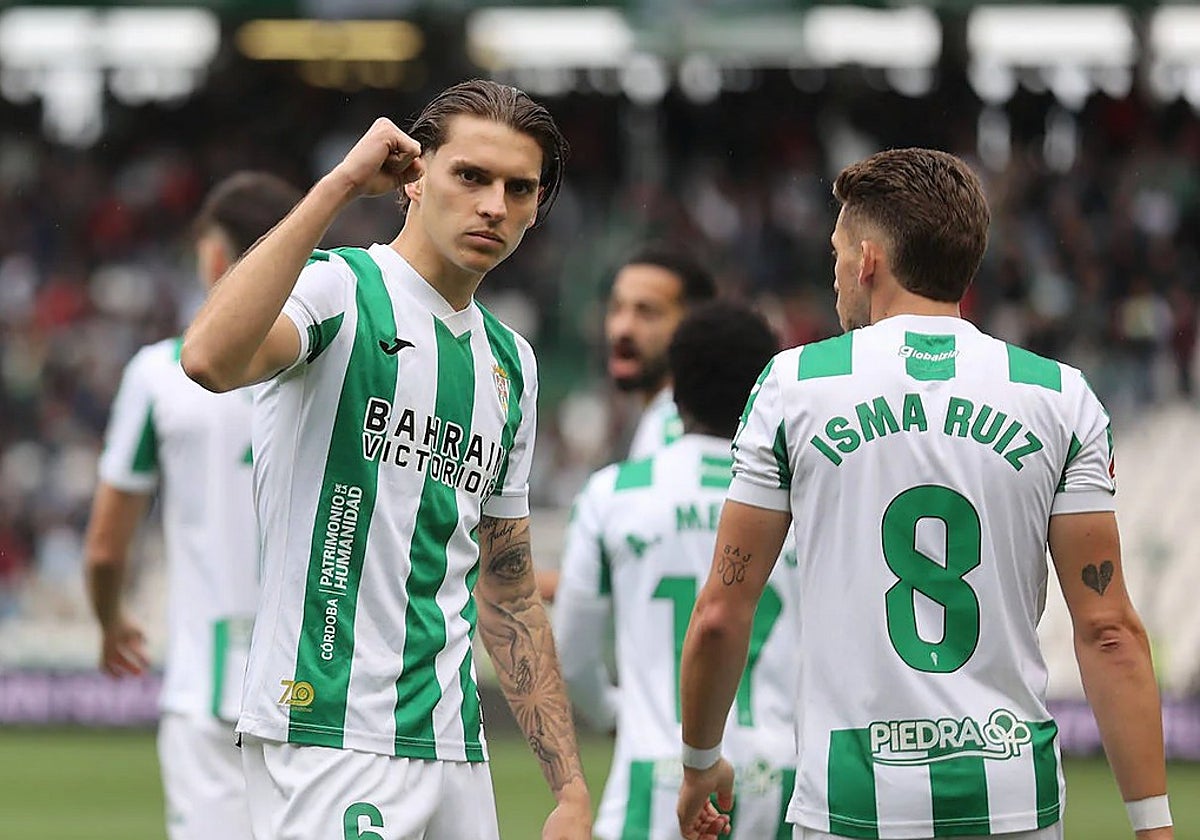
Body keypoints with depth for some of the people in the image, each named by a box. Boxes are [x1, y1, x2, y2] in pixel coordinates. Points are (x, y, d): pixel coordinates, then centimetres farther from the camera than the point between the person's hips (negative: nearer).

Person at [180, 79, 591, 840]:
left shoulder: (511, 362, 18)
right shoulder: (337, 287, -4)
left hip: (456, 747, 7)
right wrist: (339, 184, -21)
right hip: (329, 738, -7)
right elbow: (210, 359, -28)